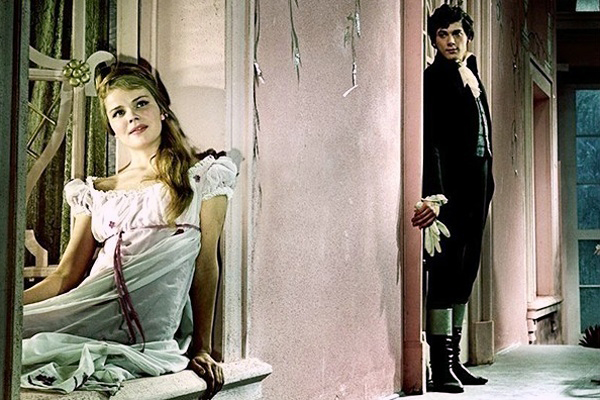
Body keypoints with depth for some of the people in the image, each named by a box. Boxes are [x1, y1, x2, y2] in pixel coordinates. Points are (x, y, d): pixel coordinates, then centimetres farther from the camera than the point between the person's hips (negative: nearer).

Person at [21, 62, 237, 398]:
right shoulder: (98, 192, 21)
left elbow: (206, 265, 5)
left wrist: (202, 349, 0)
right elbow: (66, 275, 16)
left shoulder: (203, 176, 10)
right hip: (91, 317, 5)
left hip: (146, 340, -4)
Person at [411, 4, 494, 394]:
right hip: (449, 183, -8)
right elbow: (430, 139, -15)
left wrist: (487, 189, 18)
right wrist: (435, 194, -23)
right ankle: (441, 366, -10)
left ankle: (454, 359, 14)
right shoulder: (434, 78, -5)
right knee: (447, 267, -10)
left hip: (477, 183, 8)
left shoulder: (473, 77, 20)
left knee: (466, 270, 8)